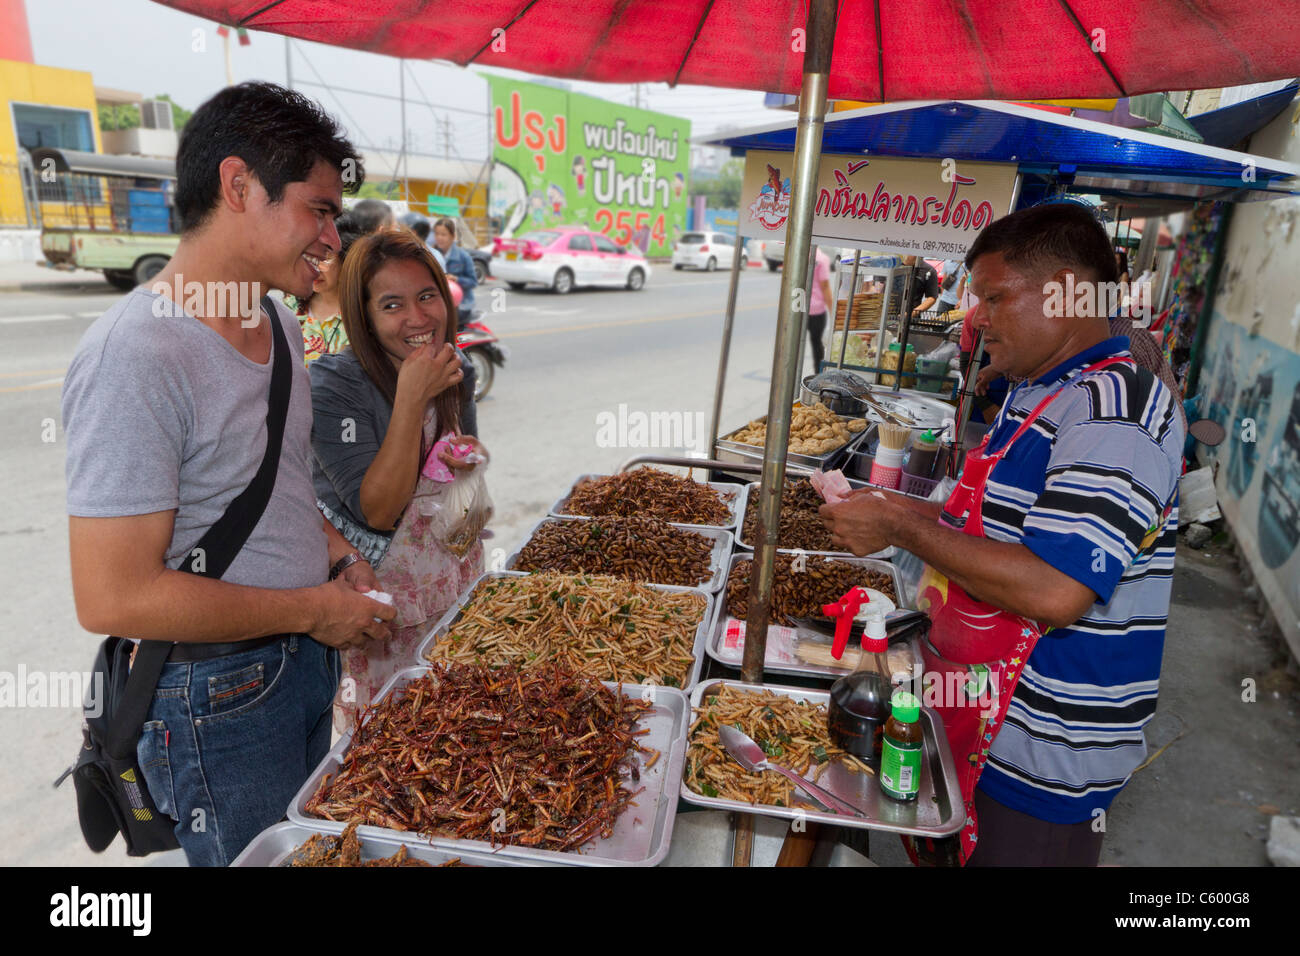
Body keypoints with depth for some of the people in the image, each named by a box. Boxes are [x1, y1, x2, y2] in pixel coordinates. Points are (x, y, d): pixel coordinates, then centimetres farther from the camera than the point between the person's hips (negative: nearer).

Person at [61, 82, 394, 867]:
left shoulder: (281, 328, 4)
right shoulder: (136, 354, -24)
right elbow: (113, 597, -25)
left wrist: (340, 559, 1)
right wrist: (312, 609, -18)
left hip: (309, 650, 8)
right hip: (217, 696, -8)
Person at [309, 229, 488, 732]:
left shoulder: (457, 373, 0)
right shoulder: (333, 384, -20)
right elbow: (378, 511, -25)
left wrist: (469, 459, -9)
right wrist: (411, 399, -30)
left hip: (456, 578, 6)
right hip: (383, 594, -5)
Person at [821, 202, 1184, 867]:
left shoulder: (1120, 408, -22)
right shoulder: (1035, 396, 11)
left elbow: (1054, 591, -31)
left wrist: (900, 524, -23)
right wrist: (904, 510, 6)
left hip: (1044, 757, -9)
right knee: (949, 850, 23)